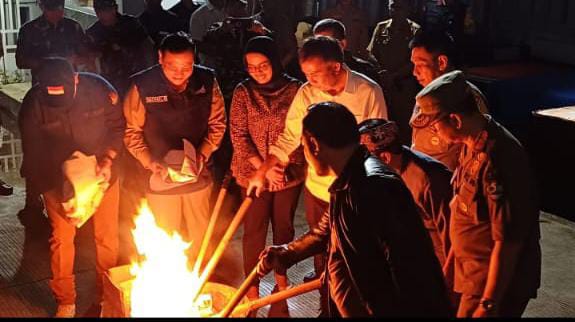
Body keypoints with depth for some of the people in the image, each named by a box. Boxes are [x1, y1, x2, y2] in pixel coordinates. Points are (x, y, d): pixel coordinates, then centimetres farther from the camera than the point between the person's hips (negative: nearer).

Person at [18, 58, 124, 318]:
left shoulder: (99, 89, -21)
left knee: (107, 237, 10)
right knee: (62, 239, 7)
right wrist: (60, 188, -18)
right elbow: (33, 152, -13)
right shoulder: (33, 103, -21)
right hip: (57, 179, 0)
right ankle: (65, 302, 26)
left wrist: (108, 159, -21)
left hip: (102, 175, 1)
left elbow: (118, 127, -6)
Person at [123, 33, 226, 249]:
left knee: (200, 237, 18)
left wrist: (203, 154, -11)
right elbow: (131, 131, -7)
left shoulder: (207, 81, -9)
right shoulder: (142, 86, -16)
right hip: (160, 177, -2)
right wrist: (150, 162, -17)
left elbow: (218, 123, 1)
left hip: (198, 176, 2)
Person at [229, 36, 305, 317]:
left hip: (289, 172, 1)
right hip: (253, 173, -1)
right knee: (255, 230, 4)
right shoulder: (243, 92, -6)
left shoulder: (294, 89, -6)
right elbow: (238, 135, -7)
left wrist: (282, 165, -11)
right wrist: (263, 167, -14)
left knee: (284, 226, 13)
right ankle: (252, 288, 18)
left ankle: (281, 276, 34)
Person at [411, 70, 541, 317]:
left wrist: (489, 304, -22)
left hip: (497, 279, -9)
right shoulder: (473, 143, 1)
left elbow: (508, 241, -26)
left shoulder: (496, 160, -28)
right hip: (474, 271, 9)